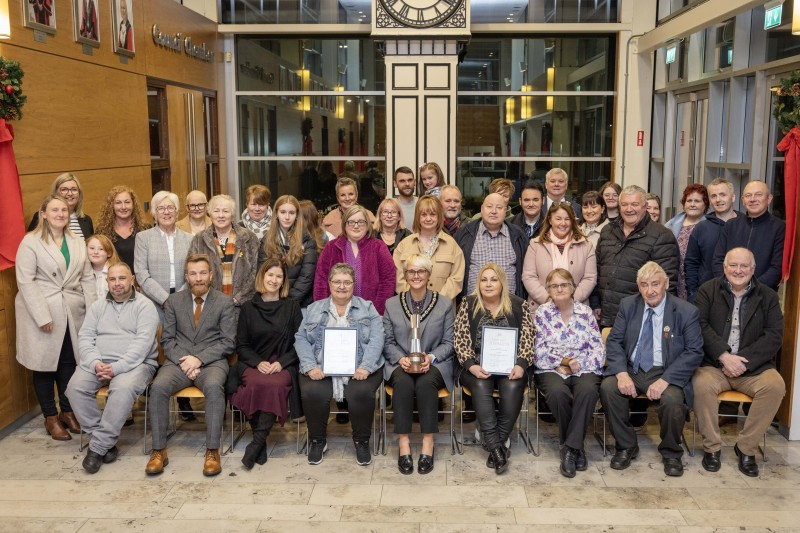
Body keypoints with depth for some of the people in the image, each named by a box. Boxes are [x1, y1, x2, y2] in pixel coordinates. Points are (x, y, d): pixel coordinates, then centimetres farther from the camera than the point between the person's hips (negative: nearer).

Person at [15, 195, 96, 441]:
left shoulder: (77, 243, 12)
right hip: (42, 313, -4)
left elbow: (87, 278, 11)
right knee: (45, 364, 5)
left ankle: (67, 411, 21)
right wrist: (42, 315, -16)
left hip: (72, 313, 4)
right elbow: (25, 280, -11)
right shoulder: (31, 241, -4)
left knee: (69, 362, 5)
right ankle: (50, 417, 17)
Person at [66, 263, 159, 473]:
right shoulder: (97, 306, 16)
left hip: (136, 363, -4)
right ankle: (107, 442, -11)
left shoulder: (145, 306, 0)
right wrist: (95, 363, -12)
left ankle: (98, 447, -21)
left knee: (123, 388, -35)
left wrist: (116, 367, -21)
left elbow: (143, 342, -11)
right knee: (76, 387, -23)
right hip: (98, 363, 5)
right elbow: (85, 337, 8)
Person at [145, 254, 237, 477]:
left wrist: (199, 359, -13)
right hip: (178, 360, 2)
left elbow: (228, 342, -1)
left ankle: (212, 451, -27)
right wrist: (183, 361, -10)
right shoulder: (173, 301, 11)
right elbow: (167, 339, 8)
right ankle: (158, 450, -17)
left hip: (211, 361, -2)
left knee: (214, 386, -35)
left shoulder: (225, 303, 3)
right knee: (158, 386, -28)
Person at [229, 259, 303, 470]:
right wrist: (258, 362, -8)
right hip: (253, 364, 1)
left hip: (283, 365, -1)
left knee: (276, 384, -35)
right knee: (257, 383, -33)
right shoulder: (248, 307, 14)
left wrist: (281, 363, -11)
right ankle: (261, 443, -20)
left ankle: (258, 441, -25)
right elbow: (241, 345, 10)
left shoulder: (292, 306, 11)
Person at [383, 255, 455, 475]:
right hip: (400, 364, 1)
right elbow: (388, 341, 8)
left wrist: (431, 357, -15)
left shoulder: (445, 303, 8)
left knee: (426, 383, -34)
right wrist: (401, 358, -12)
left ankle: (428, 444, -26)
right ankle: (403, 444, -27)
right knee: (403, 383, -33)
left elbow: (449, 341, 4)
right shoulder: (392, 304, 11)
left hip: (434, 364, -1)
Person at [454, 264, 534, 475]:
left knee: (512, 388, -30)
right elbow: (460, 340, 0)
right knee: (481, 387, -31)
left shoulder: (519, 305, 7)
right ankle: (496, 447, -27)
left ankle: (496, 444, -15)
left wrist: (520, 364, -15)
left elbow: (527, 340, 3)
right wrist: (471, 365, -15)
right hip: (478, 366, 0)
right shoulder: (468, 304, 5)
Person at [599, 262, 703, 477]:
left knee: (672, 399, -32)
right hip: (631, 369, 3)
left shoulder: (686, 312, -5)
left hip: (665, 373, -2)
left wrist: (665, 380, -20)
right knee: (608, 387, -26)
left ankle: (671, 453, -1)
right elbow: (614, 341, 3)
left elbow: (694, 352, -8)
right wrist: (622, 374, -16)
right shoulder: (628, 305, 5)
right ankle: (626, 447, -4)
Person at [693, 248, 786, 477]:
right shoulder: (708, 290, 6)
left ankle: (746, 447, -10)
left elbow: (774, 335, -1)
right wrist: (724, 356, -17)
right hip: (714, 364, -1)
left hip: (753, 366, 2)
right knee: (702, 385, -32)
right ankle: (711, 447, -11)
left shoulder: (768, 296, 9)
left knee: (775, 385, -28)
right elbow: (701, 326, -5)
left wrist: (743, 361, -13)